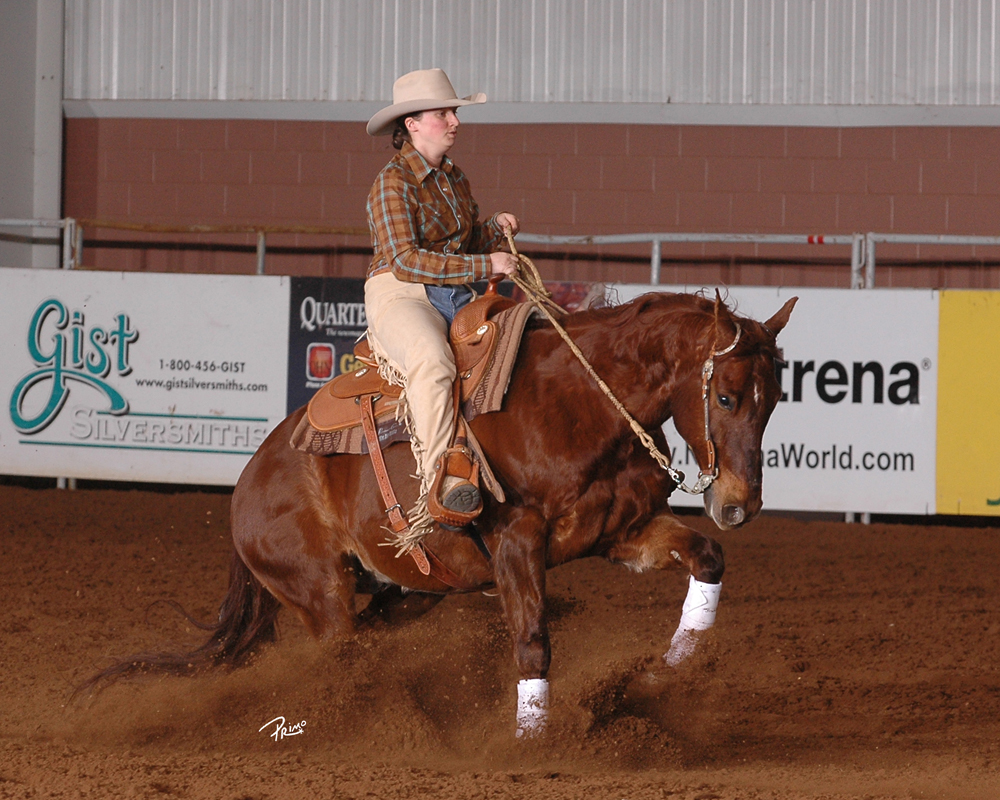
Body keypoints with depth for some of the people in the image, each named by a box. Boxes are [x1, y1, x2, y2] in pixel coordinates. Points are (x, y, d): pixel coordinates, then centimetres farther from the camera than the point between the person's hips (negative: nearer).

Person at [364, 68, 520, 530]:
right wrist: (484, 265, -20)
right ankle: (440, 480, -43)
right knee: (431, 360, -38)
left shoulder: (454, 179, 17)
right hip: (398, 294, -8)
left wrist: (496, 230, 5)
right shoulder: (393, 184, -8)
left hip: (456, 298, 8)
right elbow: (405, 261, -19)